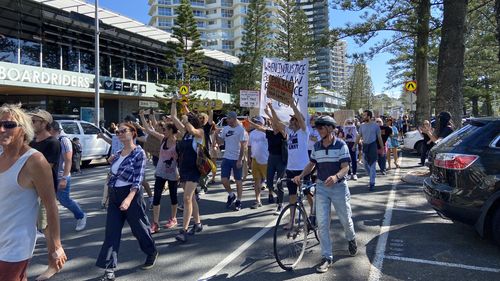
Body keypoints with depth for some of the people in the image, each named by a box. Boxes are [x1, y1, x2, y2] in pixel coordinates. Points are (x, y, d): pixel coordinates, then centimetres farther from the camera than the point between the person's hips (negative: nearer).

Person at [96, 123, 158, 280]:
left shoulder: (139, 153, -11)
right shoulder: (118, 154, 10)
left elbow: (138, 179, -18)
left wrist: (129, 198, -28)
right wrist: (112, 162, 8)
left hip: (131, 194, -6)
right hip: (114, 195, 6)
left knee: (138, 228, 9)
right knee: (111, 231, 1)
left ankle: (152, 253, 34)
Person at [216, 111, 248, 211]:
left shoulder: (241, 130, -9)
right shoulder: (225, 129, 7)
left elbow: (243, 146, -12)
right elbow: (220, 142, 11)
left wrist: (240, 160, -17)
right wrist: (216, 133, -7)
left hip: (237, 159, -5)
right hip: (226, 158, 5)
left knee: (238, 180, 5)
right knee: (224, 179, 2)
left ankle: (238, 201, 18)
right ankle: (231, 195, 26)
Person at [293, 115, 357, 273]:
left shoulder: (341, 145, -10)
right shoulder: (316, 146, 4)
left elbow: (346, 167, -15)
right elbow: (312, 164, 13)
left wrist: (336, 176, -35)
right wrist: (301, 175, -4)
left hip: (339, 186, -3)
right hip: (321, 187, 3)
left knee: (345, 219, 12)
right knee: (322, 223, -2)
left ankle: (351, 239, 45)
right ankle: (327, 257, 8)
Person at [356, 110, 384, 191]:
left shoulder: (375, 126, -5)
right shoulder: (362, 126, 5)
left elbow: (379, 138, 1)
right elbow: (358, 137, 10)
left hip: (372, 146, -4)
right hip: (365, 146, 4)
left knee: (372, 165, -3)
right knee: (365, 164, 11)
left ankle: (372, 183, 4)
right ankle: (372, 177, 34)